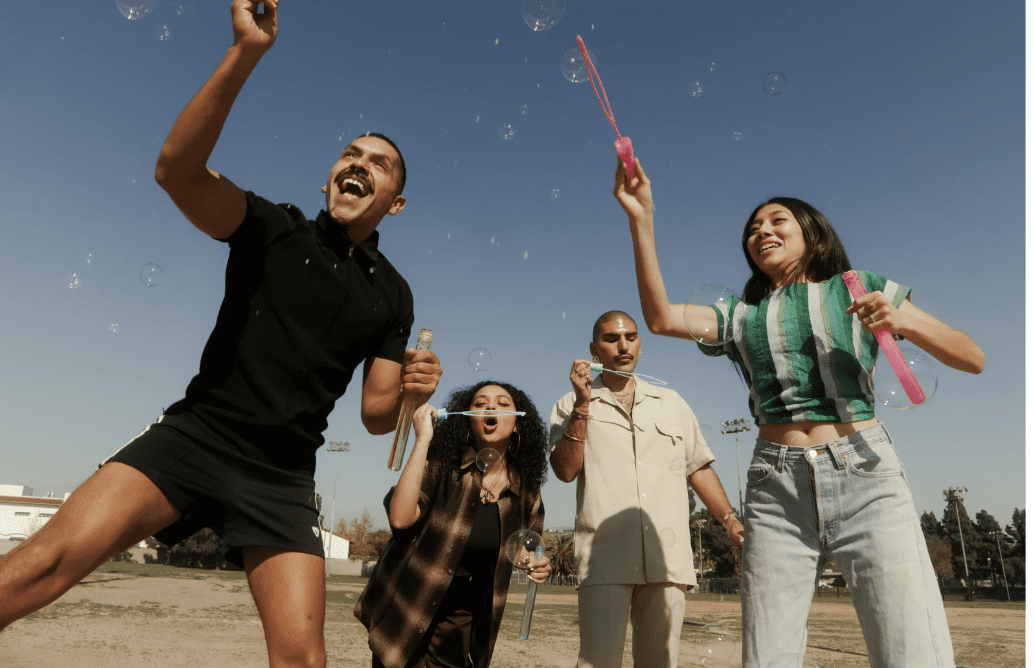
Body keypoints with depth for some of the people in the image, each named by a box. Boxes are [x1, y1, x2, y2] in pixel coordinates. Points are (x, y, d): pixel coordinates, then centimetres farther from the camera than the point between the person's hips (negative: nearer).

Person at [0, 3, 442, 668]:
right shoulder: (274, 229, 3)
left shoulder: (392, 295, 8)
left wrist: (409, 392, -15)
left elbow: (375, 414, 9)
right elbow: (177, 169, -16)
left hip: (282, 476, 2)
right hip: (194, 433, -1)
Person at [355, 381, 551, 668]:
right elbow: (400, 518, -30)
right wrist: (423, 439, -29)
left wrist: (533, 562, -10)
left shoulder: (526, 488, -3)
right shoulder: (441, 464, -14)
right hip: (408, 609, -3)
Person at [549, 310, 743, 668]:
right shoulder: (572, 406, 10)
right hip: (605, 557, -3)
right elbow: (565, 470, -2)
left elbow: (699, 468, 19)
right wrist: (582, 405, -8)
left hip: (668, 558, 3)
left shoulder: (671, 403, 19)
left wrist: (730, 519, 7)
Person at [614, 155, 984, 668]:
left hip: (863, 472, -1)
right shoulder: (741, 316, 15)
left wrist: (903, 320, -8)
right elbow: (661, 317, -3)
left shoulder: (861, 289, 13)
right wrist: (641, 220, -9)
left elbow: (972, 359, 11)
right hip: (777, 488, 2)